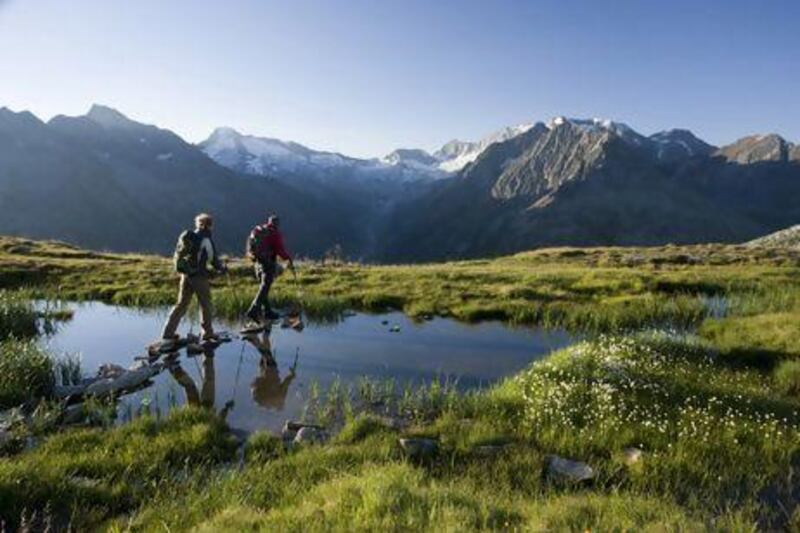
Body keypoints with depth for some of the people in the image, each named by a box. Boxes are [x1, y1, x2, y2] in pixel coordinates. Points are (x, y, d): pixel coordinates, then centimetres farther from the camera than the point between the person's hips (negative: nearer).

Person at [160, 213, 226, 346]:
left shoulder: (187, 237, 6)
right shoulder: (206, 240, -11)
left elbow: (178, 255, 12)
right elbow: (214, 259, -6)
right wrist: (221, 268, 12)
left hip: (186, 274, 6)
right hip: (199, 276, -6)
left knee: (181, 304, 12)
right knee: (205, 305, 9)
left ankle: (168, 333, 10)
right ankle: (207, 332, 18)